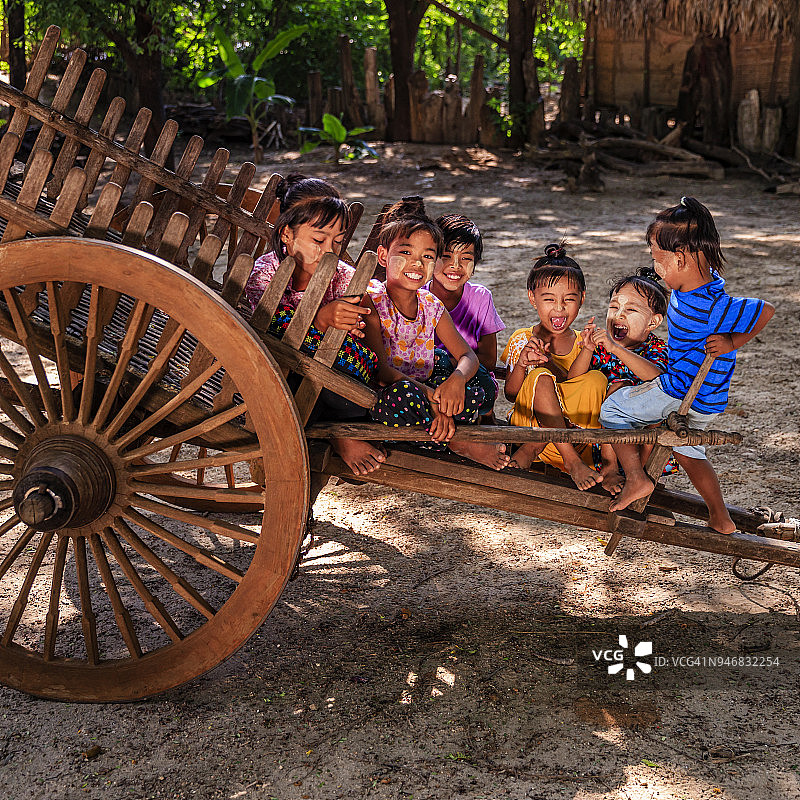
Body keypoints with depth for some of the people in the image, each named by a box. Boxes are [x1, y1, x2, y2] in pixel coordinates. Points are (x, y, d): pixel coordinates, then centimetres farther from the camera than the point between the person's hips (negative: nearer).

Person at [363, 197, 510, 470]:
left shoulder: (432, 306, 5)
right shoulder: (371, 301, -12)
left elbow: (468, 356, 5)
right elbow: (379, 368, -21)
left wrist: (457, 378, -22)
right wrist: (430, 396, -32)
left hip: (425, 389, 5)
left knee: (473, 394, -20)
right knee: (402, 394, -37)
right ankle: (456, 442, -13)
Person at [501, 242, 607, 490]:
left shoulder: (582, 345, 8)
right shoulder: (522, 340, 3)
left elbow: (581, 388, -4)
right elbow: (510, 393, 0)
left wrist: (551, 363, -19)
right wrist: (522, 364, -20)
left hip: (572, 426, 2)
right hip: (527, 422, -2)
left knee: (596, 379, -24)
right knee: (540, 377, -29)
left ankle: (530, 450, -25)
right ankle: (572, 461, -32)